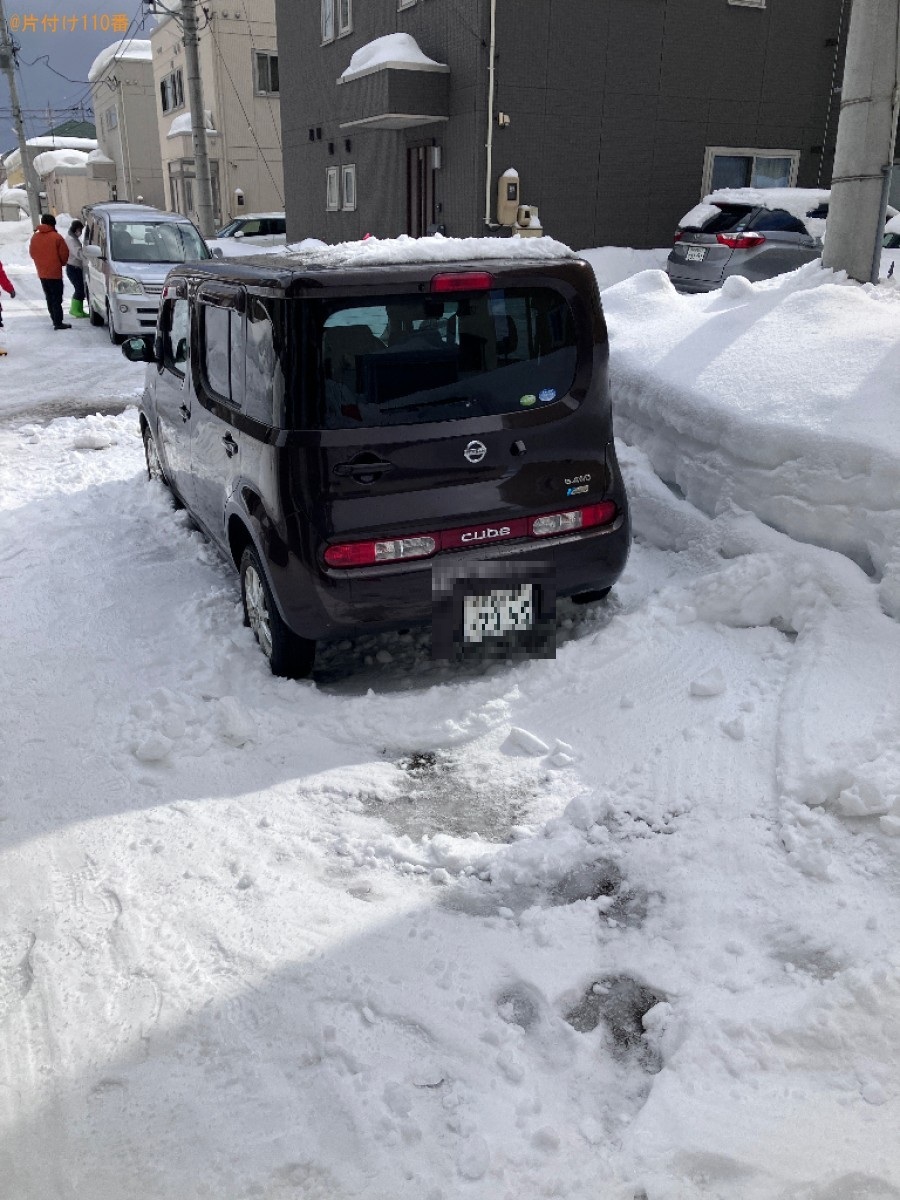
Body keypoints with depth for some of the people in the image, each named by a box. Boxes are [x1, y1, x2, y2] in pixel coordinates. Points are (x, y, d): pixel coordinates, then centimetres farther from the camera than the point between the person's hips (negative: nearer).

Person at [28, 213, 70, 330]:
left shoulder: (35, 237, 5)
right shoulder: (56, 237, -13)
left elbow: (32, 253, 12)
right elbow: (64, 254, -10)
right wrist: (62, 263, 11)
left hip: (42, 273, 6)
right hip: (55, 273, -6)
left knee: (49, 298, 15)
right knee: (57, 299, -4)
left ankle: (55, 320, 19)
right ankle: (58, 323, -7)